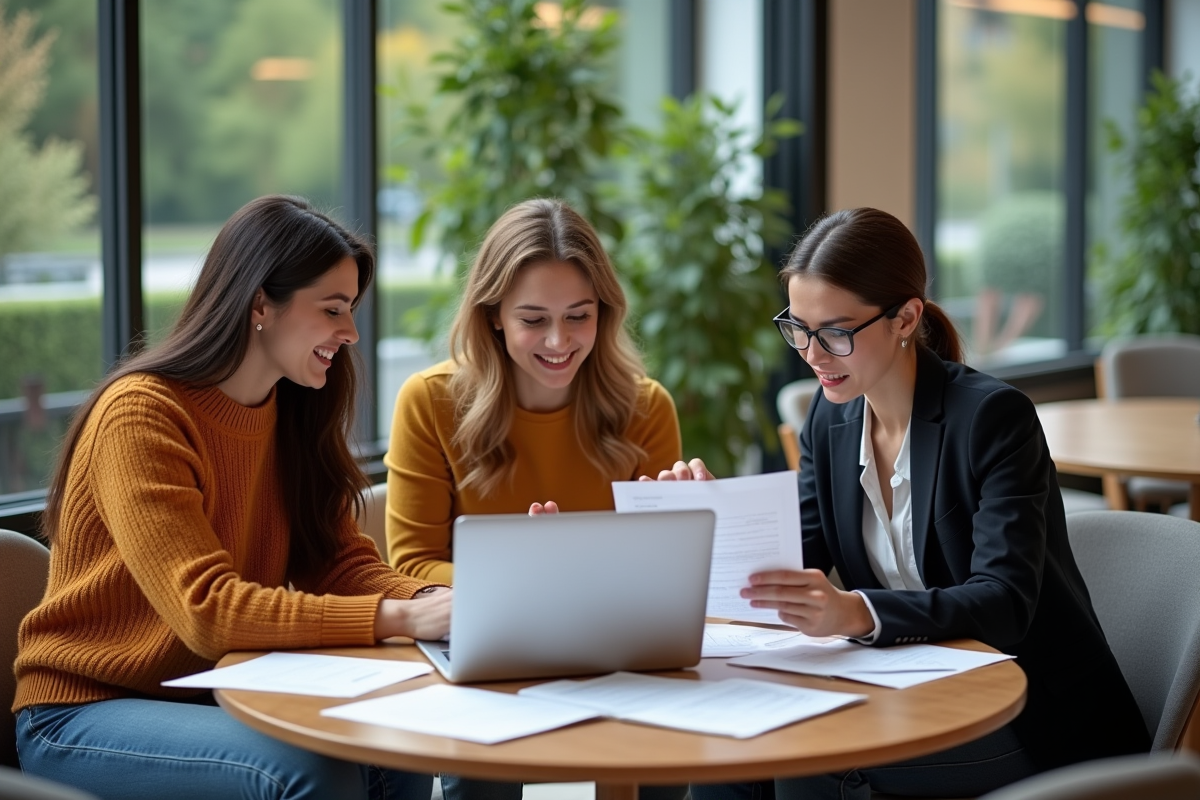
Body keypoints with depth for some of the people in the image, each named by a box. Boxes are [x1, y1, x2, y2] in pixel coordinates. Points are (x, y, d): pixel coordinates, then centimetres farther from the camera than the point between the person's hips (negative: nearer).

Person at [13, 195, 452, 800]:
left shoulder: (293, 411, 7)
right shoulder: (141, 415, -20)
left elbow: (338, 561, 1)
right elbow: (206, 610, -28)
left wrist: (430, 599, -21)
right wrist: (400, 618, -34)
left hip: (217, 697, 7)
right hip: (86, 715, -7)